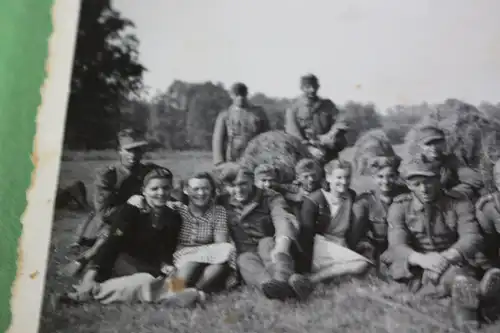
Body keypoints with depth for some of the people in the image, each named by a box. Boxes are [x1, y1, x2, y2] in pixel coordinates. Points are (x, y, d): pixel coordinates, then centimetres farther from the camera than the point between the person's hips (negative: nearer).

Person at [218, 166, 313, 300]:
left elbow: (283, 221, -21)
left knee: (266, 243, -30)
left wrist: (281, 248, -41)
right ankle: (269, 285, -64)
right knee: (246, 260, -31)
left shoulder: (271, 198, -2)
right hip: (244, 254, 1)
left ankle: (283, 278, -60)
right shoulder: (223, 203, 8)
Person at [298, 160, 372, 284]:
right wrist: (306, 267, -19)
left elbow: (354, 227, 12)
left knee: (364, 265, -26)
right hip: (320, 244, -5)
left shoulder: (352, 197, 8)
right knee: (360, 264, -27)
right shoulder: (314, 200, -7)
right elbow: (306, 234, -12)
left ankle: (314, 278, -24)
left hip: (341, 247, 6)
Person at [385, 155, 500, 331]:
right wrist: (422, 259, -38)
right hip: (414, 270, -2)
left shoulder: (458, 203, -1)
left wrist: (446, 257, -37)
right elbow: (397, 245, -15)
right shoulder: (399, 207, -2)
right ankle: (477, 291, -64)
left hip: (452, 263, 2)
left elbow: (471, 237, -16)